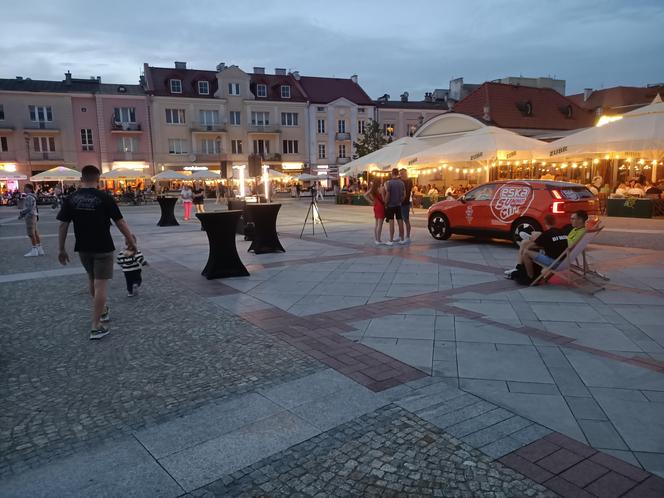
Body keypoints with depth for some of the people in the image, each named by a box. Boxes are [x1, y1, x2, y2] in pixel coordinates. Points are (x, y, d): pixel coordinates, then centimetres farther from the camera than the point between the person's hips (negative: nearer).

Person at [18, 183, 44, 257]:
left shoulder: (29, 197, -15)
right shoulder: (31, 196, 14)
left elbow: (29, 208, -20)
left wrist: (21, 213, -13)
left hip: (30, 216, -10)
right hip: (33, 216, 10)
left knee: (31, 234, -5)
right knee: (35, 233, 10)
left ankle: (34, 250, 0)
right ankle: (40, 250, 13)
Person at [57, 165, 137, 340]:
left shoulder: (70, 199, -1)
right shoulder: (105, 198, -12)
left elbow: (63, 225, 0)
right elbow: (120, 222, -10)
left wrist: (61, 249, 8)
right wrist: (131, 241, 1)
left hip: (83, 248, 5)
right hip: (103, 248, -4)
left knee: (92, 280, 23)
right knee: (101, 284, -1)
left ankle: (102, 310, 42)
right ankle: (96, 326, -2)